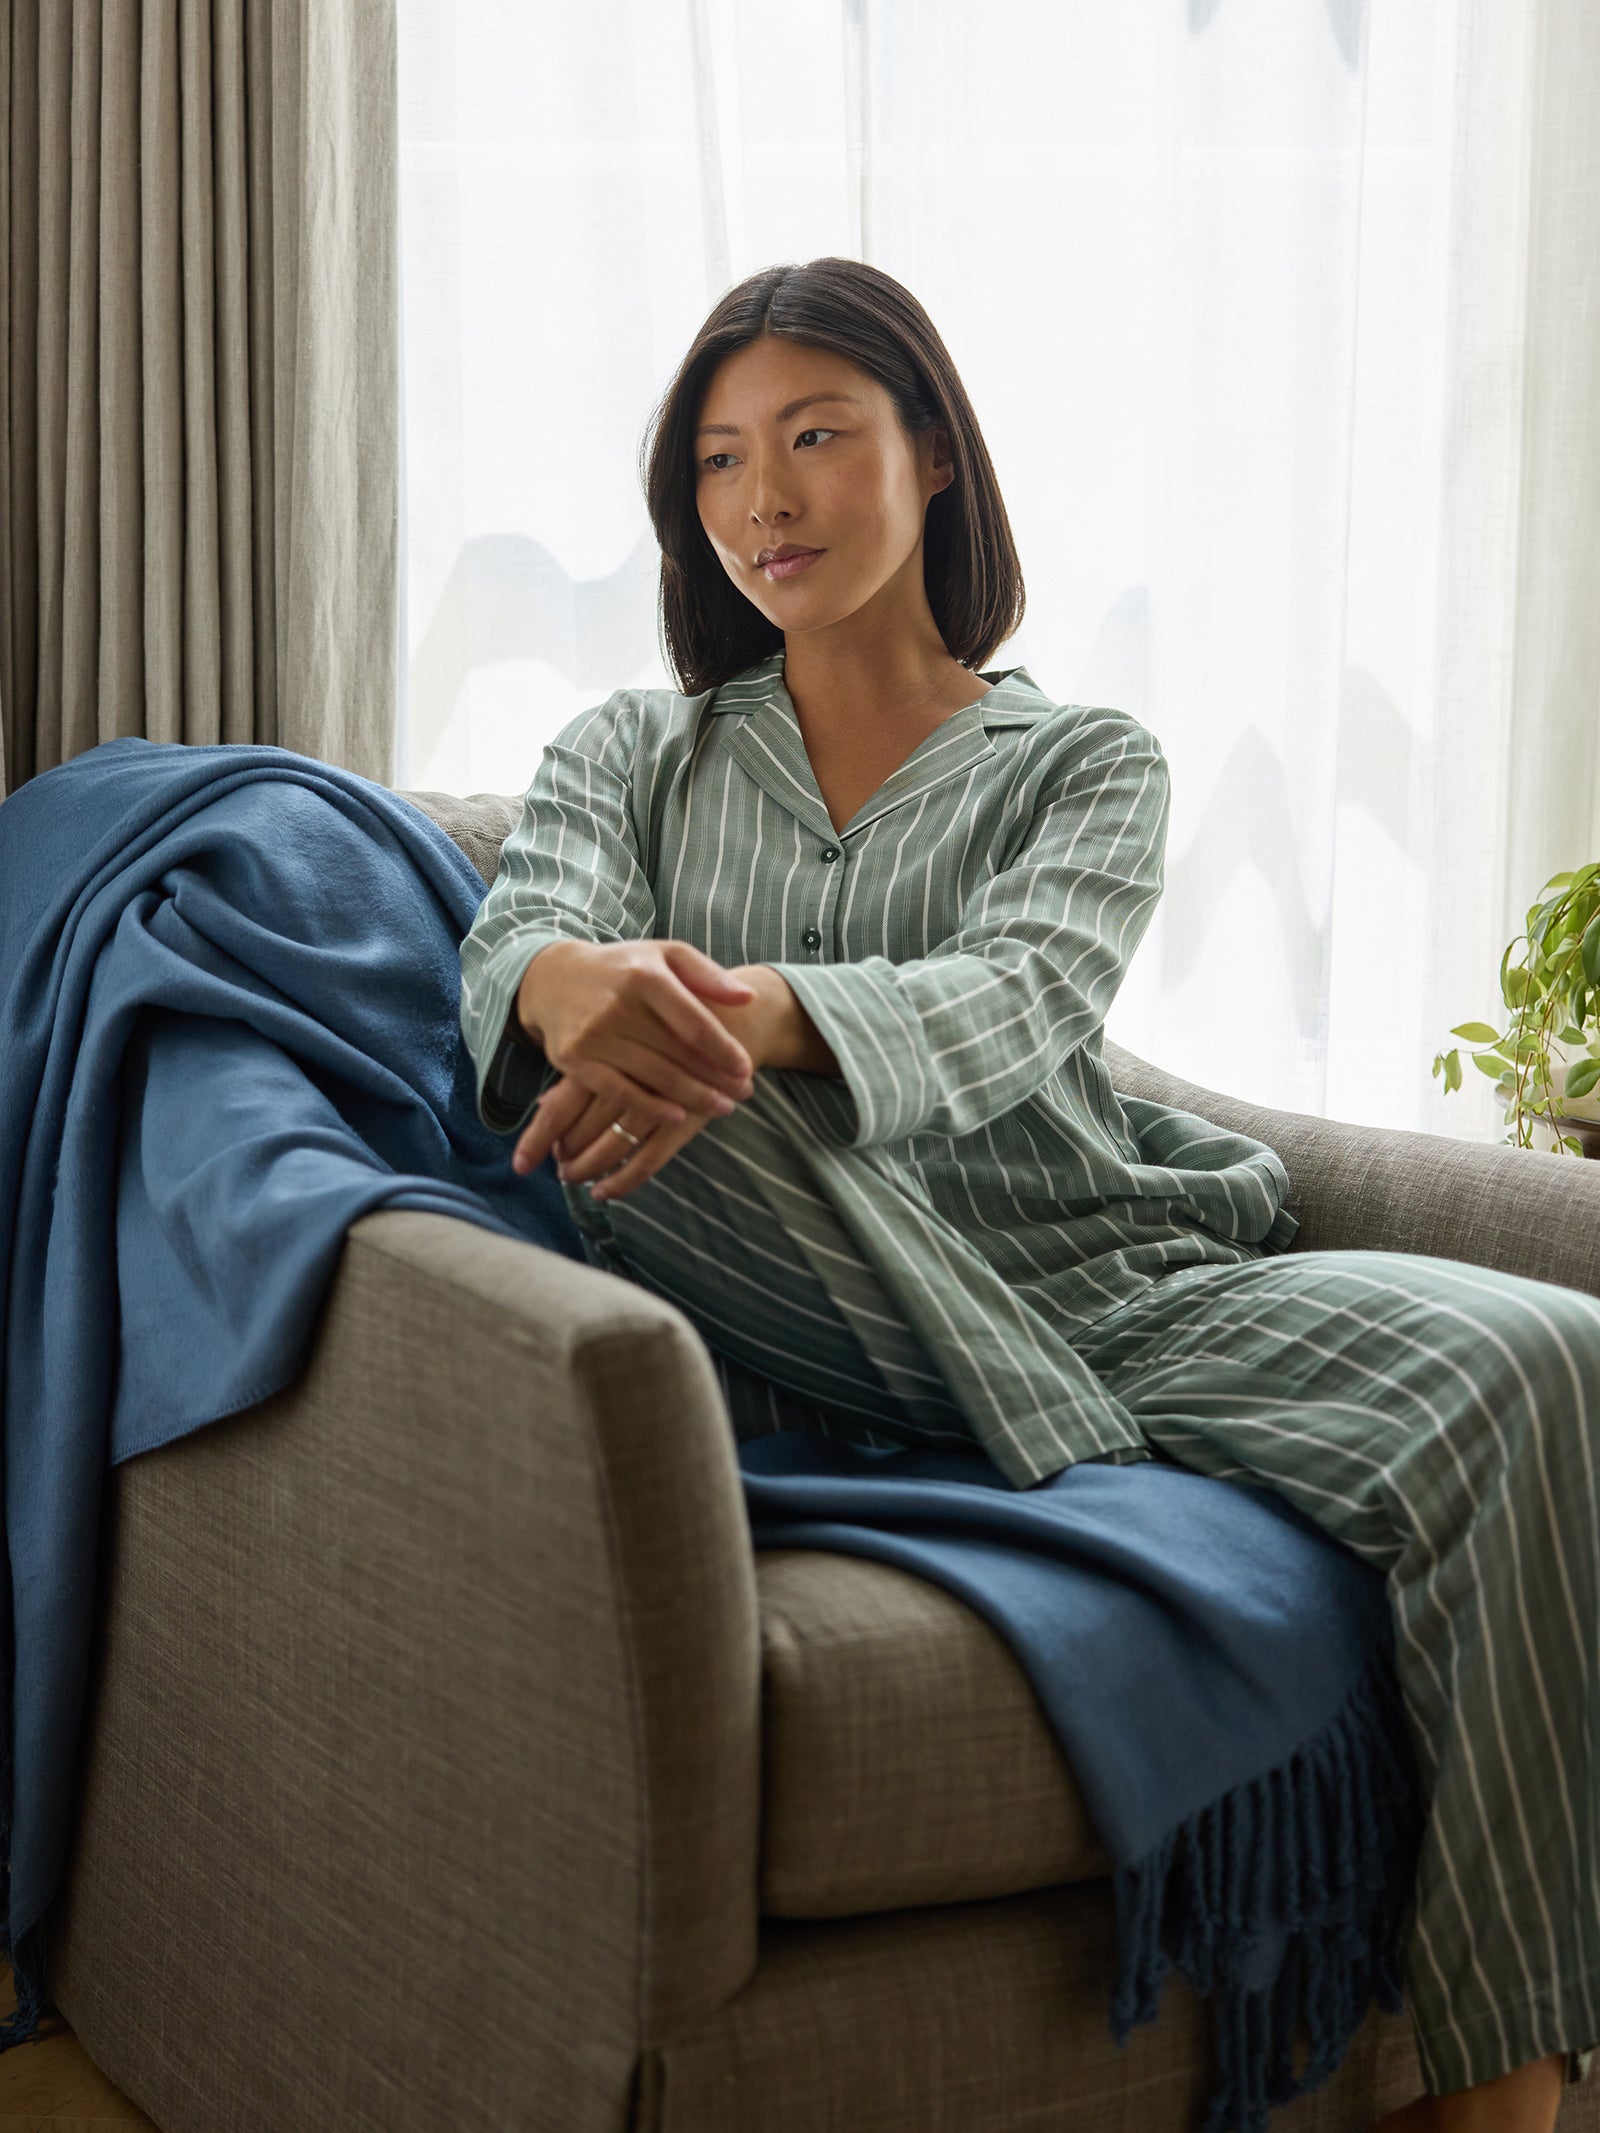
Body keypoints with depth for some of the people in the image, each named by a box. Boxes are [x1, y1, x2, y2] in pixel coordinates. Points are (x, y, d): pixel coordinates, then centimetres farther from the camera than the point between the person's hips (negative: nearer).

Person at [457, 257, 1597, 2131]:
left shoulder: (1085, 762, 15)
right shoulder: (632, 755, 20)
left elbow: (1022, 998, -8)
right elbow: (519, 931, -3)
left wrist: (761, 1012, -31)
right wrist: (580, 984, -31)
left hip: (1104, 1278, 1)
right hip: (806, 1332, 0)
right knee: (641, 1060, -31)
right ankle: (1125, 1476, -25)